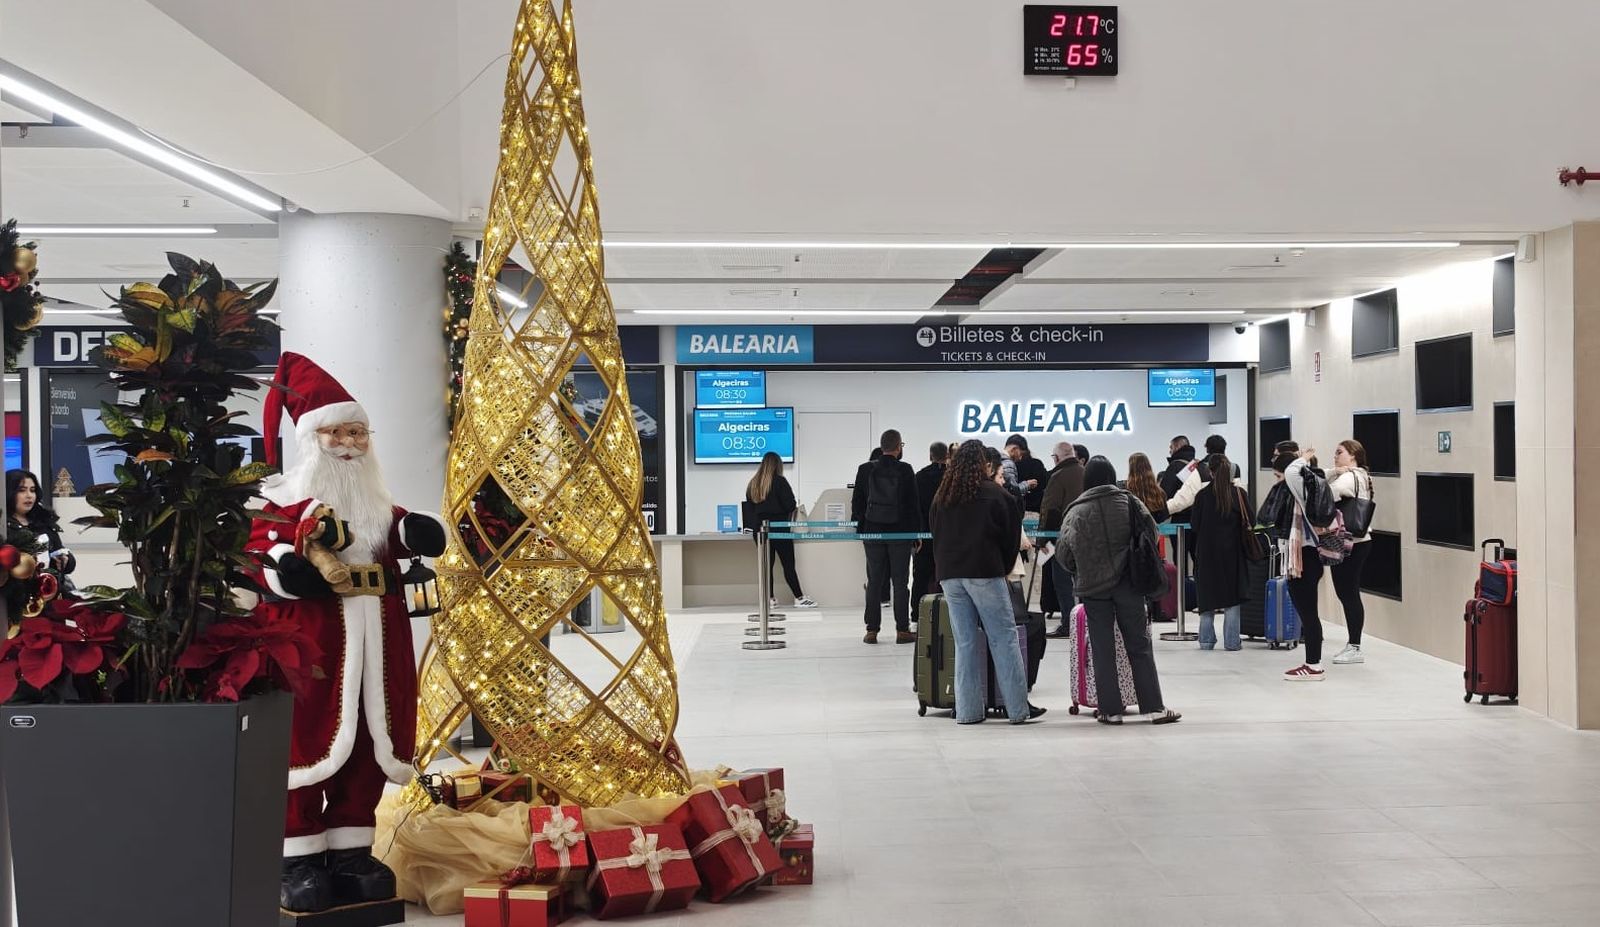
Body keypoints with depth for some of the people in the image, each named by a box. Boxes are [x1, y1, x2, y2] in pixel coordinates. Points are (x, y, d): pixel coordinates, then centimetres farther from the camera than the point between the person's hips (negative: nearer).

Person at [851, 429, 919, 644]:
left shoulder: (865, 470, 1)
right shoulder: (905, 470, -7)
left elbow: (857, 503, 5)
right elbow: (913, 504, -5)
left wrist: (860, 528, 14)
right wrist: (916, 532, 3)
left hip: (873, 531, 2)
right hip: (900, 532, -2)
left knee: (874, 581, 7)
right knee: (900, 582, 3)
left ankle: (872, 630, 6)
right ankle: (902, 630, 4)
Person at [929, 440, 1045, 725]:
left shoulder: (941, 498, 13)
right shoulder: (994, 494, 0)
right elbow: (1010, 536, 4)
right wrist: (1005, 568, 17)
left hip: (949, 575, 5)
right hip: (985, 573, -5)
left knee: (965, 643, 7)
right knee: (1003, 638, -1)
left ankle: (967, 711, 6)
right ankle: (1018, 709, -1)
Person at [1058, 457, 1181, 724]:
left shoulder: (1076, 511, -6)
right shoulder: (1128, 501, -2)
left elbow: (1063, 552, -5)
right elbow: (1151, 530, 2)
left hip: (1093, 587, -1)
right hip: (1128, 583, 1)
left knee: (1102, 650, 6)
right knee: (1139, 644, 7)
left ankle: (1110, 709, 7)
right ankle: (1154, 707, 9)